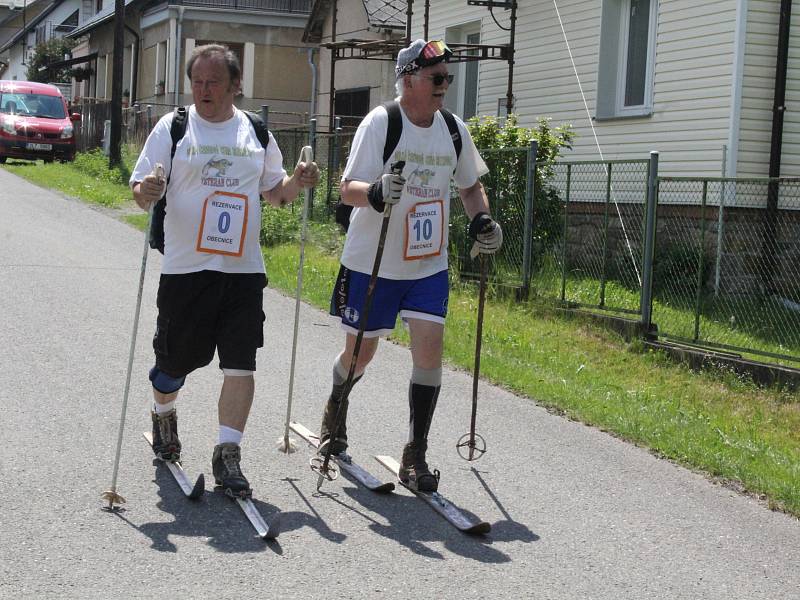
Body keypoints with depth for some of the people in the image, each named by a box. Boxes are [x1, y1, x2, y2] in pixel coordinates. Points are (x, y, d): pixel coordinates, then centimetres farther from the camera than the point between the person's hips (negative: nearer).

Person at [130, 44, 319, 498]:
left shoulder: (257, 132, 9)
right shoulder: (173, 127, 1)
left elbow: (273, 192, 18)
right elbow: (143, 190, -1)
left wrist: (297, 182, -2)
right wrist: (146, 191, -24)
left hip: (244, 270, 2)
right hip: (185, 269, -1)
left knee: (240, 366, -5)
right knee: (174, 362, 9)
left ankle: (228, 454, 3)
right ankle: (164, 415, 41)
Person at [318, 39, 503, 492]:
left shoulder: (454, 129, 2)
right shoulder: (380, 123, -13)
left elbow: (470, 185, 18)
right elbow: (348, 189, -17)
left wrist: (482, 221, -1)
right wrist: (376, 192, -39)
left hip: (429, 266, 4)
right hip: (373, 264, -3)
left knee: (430, 350, -8)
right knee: (360, 353, 10)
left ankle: (416, 456, 2)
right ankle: (335, 411, 42)